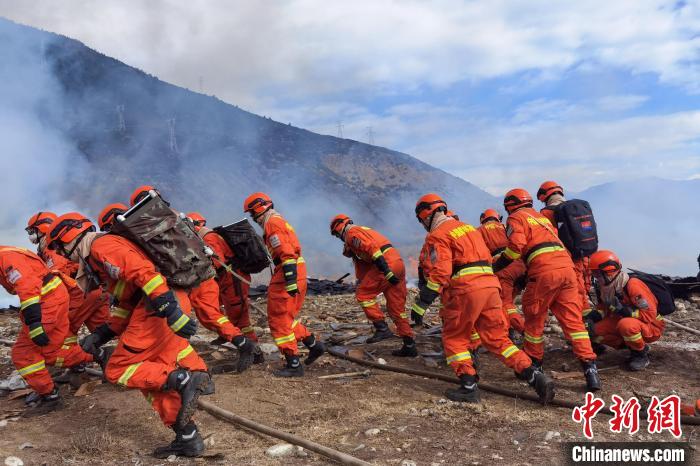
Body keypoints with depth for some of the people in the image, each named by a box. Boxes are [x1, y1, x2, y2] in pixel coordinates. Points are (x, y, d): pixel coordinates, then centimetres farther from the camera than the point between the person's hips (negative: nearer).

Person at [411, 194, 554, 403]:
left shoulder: (437, 236, -4)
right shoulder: (467, 227, 24)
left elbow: (439, 273, -14)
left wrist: (421, 303, -10)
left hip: (465, 290, -8)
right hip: (489, 286, 8)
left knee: (454, 338, 9)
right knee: (498, 338, 13)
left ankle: (469, 386, 5)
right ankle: (535, 376, 4)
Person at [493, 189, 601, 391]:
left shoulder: (516, 217, 7)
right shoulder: (541, 216, 31)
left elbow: (516, 246, -9)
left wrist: (496, 266, 0)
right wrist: (528, 273, 37)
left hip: (544, 272, -7)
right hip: (567, 268, 7)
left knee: (534, 319, 10)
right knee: (573, 320, 4)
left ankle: (533, 364, 21)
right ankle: (590, 368, -4)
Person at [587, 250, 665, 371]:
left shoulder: (633, 286, -27)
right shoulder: (607, 288, -3)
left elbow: (650, 315, -26)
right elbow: (604, 309, 8)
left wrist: (625, 310, -36)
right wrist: (594, 316, -13)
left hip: (651, 327, -7)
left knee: (626, 324, -40)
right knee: (596, 331, -11)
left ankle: (641, 354, -11)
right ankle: (632, 347, 6)